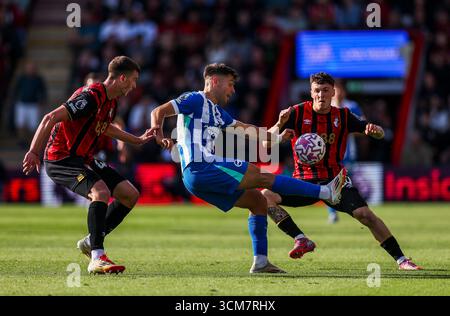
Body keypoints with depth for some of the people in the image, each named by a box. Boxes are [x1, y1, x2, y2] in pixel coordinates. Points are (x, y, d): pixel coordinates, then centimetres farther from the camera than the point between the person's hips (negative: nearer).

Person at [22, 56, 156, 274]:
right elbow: (51, 118, -28)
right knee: (101, 192, -32)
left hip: (84, 159, 10)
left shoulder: (111, 102, 9)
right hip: (61, 159, -10)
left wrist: (138, 140, 38)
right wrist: (34, 152, -34)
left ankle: (91, 241, 14)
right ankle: (97, 258, -31)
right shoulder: (91, 97, -22)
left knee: (131, 194, 5)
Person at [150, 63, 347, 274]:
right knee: (262, 177, -11)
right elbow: (159, 112, -10)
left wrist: (278, 137, 34)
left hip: (202, 177, 10)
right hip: (199, 169, -10)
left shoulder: (216, 111, 25)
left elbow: (246, 128, 33)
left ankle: (260, 262, 8)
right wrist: (159, 136, -28)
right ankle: (325, 192, -11)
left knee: (258, 201, 11)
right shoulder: (196, 100, -2)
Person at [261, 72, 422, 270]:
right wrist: (280, 124, -31)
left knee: (365, 215, -18)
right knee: (266, 196, -23)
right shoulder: (298, 113, -5)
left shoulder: (343, 116, 1)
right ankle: (301, 240, -19)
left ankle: (401, 260, -7)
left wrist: (375, 130, -20)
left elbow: (380, 135, 5)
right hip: (305, 180, 0)